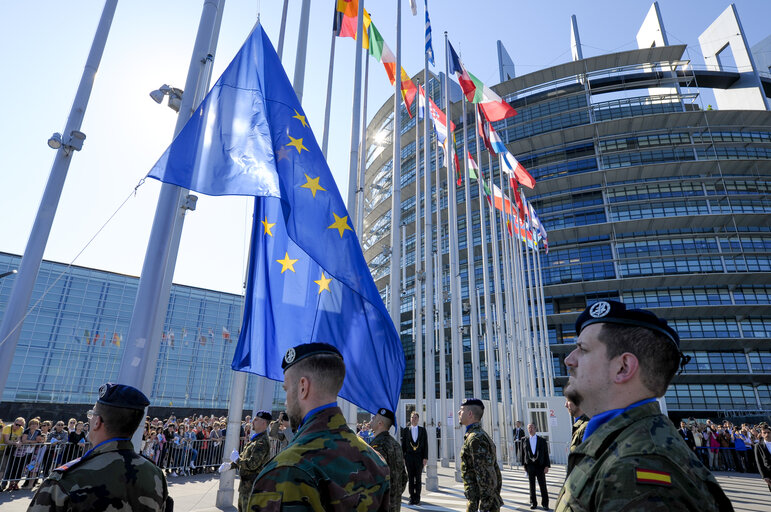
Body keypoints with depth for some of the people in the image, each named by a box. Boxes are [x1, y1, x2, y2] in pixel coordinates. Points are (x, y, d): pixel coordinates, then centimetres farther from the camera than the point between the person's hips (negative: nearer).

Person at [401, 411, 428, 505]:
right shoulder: (405, 430, 5)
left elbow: (425, 444, 3)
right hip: (409, 456, 0)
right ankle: (412, 498, 12)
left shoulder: (423, 430, 5)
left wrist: (425, 457, -4)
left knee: (418, 478, 5)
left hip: (419, 456, 0)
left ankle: (417, 498, 14)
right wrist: (402, 457, 0)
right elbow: (403, 445, 5)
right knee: (411, 478, 4)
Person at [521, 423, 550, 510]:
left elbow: (546, 454, 0)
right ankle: (533, 503, 18)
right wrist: (524, 465, 4)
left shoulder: (542, 440, 2)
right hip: (530, 466, 1)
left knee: (543, 486, 2)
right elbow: (523, 453, 7)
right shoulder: (525, 441, 5)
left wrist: (547, 466, -7)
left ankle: (545, 504, 14)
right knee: (532, 486, 7)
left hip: (540, 466, -1)